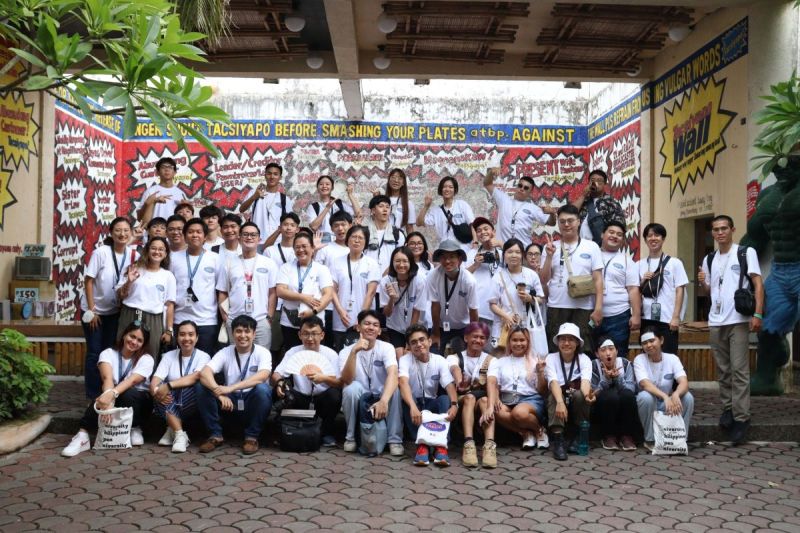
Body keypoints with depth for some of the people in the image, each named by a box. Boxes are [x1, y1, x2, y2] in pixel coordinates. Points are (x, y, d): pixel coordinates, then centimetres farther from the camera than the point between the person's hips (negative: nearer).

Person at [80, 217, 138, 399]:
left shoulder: (132, 254, -6)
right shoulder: (101, 252, -17)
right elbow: (88, 281, -14)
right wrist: (91, 310, -14)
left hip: (115, 311, 4)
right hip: (94, 310, -4)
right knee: (95, 353, 1)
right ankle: (92, 394, 12)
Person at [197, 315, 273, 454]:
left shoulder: (262, 352, -9)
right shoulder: (225, 352, -2)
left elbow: (262, 376, -29)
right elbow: (204, 373, -18)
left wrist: (231, 388, -38)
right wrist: (220, 393, -36)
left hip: (253, 403, -2)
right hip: (230, 402, 2)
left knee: (263, 389, -34)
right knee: (203, 388, -19)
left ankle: (252, 436, -14)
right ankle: (215, 435, -6)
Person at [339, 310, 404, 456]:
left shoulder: (386, 348, -10)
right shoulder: (346, 351, -8)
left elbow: (393, 375, -28)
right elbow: (346, 380, -25)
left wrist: (384, 401, -46)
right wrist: (354, 351, -36)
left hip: (382, 397, 0)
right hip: (357, 401, 0)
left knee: (394, 389, -31)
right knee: (352, 387, -32)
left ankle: (395, 440, -16)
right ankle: (350, 437, -11)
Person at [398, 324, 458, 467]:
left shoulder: (440, 361, -5)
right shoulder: (405, 360, -12)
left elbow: (450, 386, -18)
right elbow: (403, 383, -31)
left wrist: (454, 404, -41)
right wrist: (413, 407, -51)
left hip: (431, 405, 2)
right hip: (413, 404, -2)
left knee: (445, 399, -29)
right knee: (407, 399, -34)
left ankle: (441, 446, -33)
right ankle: (422, 445, -37)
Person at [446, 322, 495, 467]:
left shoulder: (491, 360, 6)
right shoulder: (454, 357, 4)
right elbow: (455, 370, -22)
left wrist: (490, 406, -34)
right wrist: (459, 382, -49)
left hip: (483, 400, 1)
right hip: (461, 400, -1)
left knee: (485, 400, -32)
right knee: (470, 397, -33)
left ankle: (490, 445, -50)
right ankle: (468, 444, -48)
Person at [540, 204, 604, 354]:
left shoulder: (591, 247, 4)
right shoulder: (551, 247, 7)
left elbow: (598, 279, 2)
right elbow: (544, 280, 5)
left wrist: (598, 308, -6)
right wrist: (549, 256, -7)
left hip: (584, 308, -1)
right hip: (556, 308, 1)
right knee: (556, 350, 5)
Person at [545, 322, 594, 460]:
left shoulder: (584, 359, -5)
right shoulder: (551, 358, -7)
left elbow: (585, 380, -25)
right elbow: (554, 382, -25)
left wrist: (587, 394, -50)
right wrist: (560, 402, -46)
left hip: (577, 403, 0)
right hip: (558, 399, 0)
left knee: (579, 395, -32)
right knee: (554, 397, -32)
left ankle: (577, 438, -14)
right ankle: (558, 441, -34)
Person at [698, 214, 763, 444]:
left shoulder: (746, 253, 0)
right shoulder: (709, 259, 14)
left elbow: (758, 284, -6)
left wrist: (758, 314, -16)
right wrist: (701, 282, -3)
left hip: (738, 320, -5)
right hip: (715, 322, 5)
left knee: (739, 369, -7)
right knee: (723, 370, 11)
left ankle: (741, 417, -4)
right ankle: (728, 409, 20)